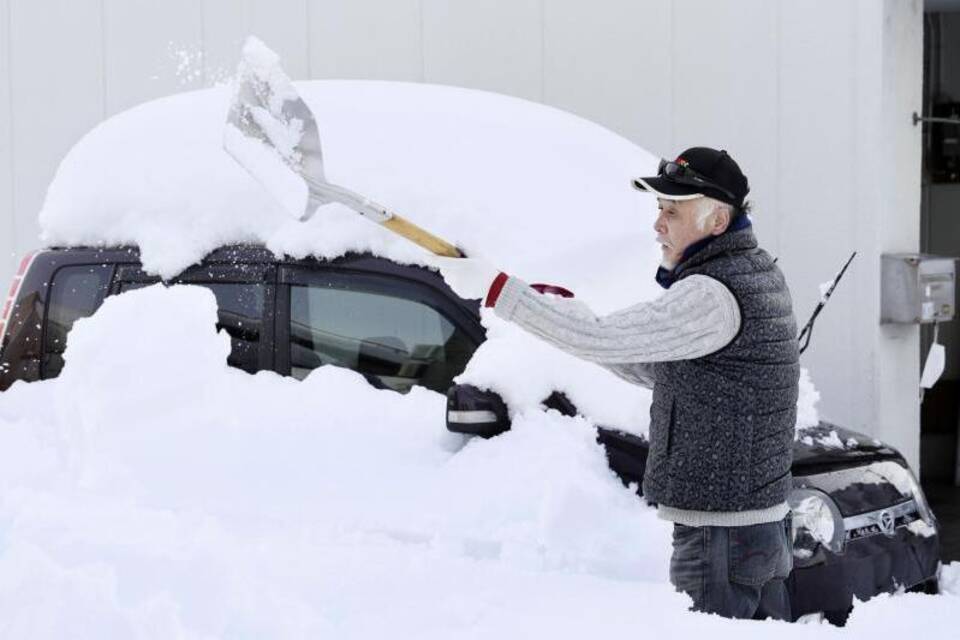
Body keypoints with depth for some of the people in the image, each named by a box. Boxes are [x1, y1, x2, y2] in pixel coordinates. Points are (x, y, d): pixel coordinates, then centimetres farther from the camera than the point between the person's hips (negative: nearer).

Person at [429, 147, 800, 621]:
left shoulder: (713, 296, -21)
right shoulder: (756, 271, 12)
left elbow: (598, 340, -26)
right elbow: (658, 371, 18)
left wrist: (494, 287, -23)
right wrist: (570, 315, 7)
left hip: (720, 534, -10)